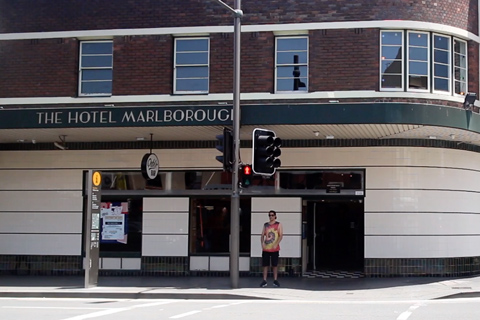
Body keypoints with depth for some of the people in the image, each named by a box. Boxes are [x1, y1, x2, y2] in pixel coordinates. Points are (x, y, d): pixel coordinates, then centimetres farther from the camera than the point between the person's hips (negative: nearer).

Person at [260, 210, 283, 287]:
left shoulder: (278, 225, 3)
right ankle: (264, 281, 4)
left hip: (274, 248, -3)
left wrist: (276, 244, -17)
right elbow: (262, 235, 12)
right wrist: (262, 243, -5)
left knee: (275, 265, 2)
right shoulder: (265, 225, 13)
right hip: (266, 248, 3)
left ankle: (275, 280, 8)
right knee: (265, 264, 1)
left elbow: (281, 235, -5)